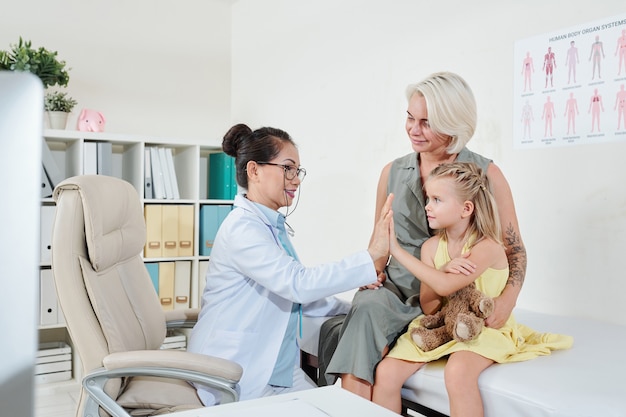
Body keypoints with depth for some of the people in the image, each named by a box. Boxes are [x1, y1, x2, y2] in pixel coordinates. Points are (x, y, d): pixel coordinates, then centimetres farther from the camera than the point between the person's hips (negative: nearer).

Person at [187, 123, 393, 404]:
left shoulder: (273, 226, 11)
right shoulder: (242, 228, -20)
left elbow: (291, 293, 9)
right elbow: (299, 284, -29)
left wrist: (352, 309, 0)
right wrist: (371, 256, -29)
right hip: (235, 374, -8)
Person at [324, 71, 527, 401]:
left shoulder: (486, 174, -1)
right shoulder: (393, 173, 9)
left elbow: (514, 249, 2)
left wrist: (507, 300, -15)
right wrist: (374, 270, 0)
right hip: (398, 288, 3)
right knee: (366, 308, -30)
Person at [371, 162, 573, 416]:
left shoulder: (488, 247, -17)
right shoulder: (431, 246, -2)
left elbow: (445, 286, -32)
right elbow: (428, 307, -5)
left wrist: (397, 250, -29)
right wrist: (446, 272, -24)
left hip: (484, 328, -5)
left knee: (458, 372, -36)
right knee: (386, 372, -14)